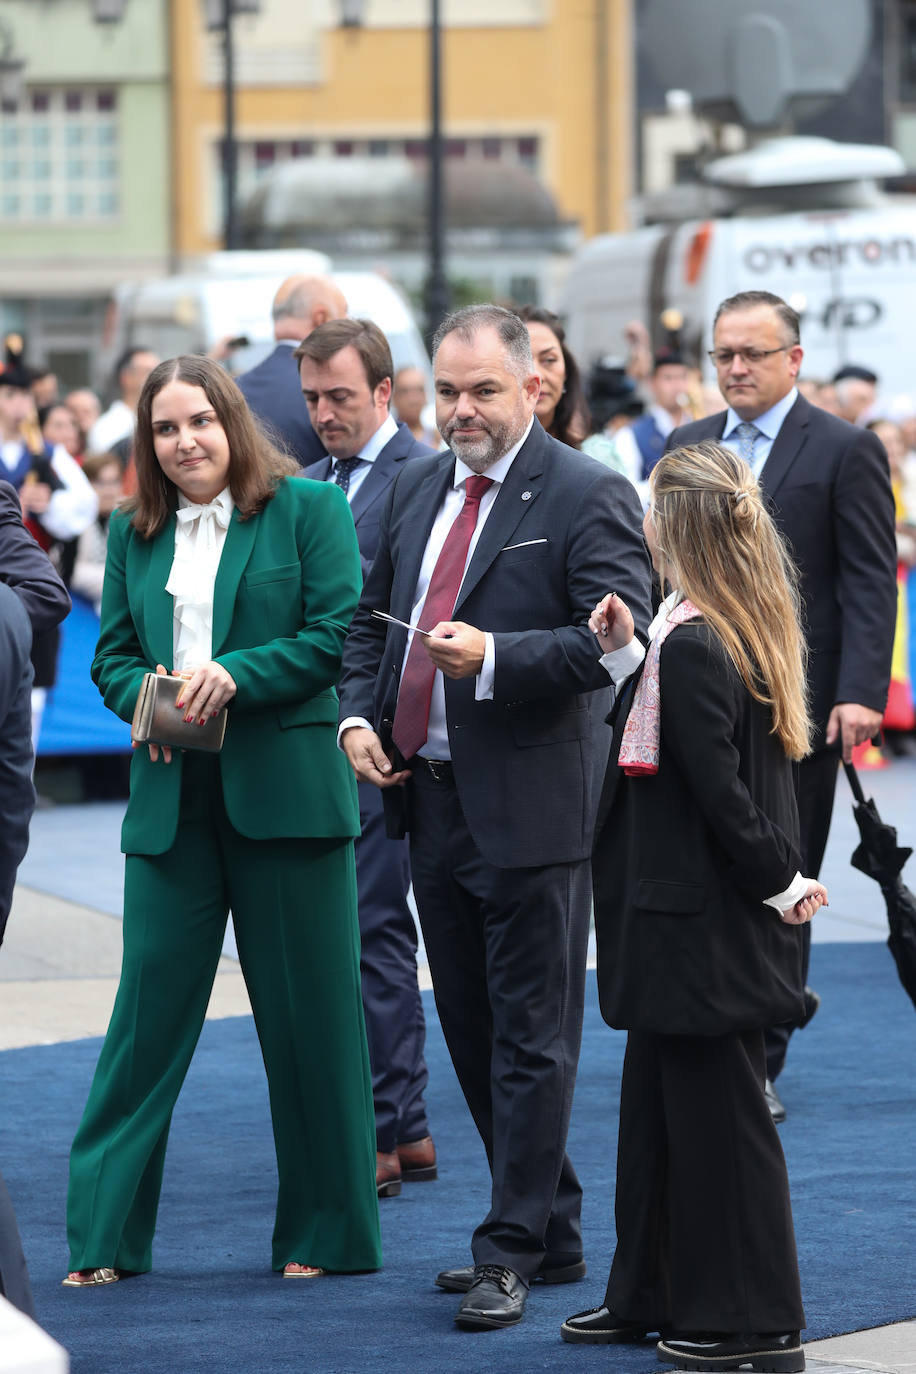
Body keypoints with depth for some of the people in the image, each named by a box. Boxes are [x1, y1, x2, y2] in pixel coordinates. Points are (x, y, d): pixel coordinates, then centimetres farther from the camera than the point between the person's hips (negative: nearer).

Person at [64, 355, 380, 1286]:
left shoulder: (308, 510, 1)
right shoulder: (133, 533, 14)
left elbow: (337, 634, -5)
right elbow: (112, 653, 14)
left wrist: (234, 675, -16)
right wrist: (146, 698, -8)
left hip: (285, 790, -3)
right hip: (172, 798, 3)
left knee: (308, 1014, 4)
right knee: (149, 1006, 1)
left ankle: (323, 1232, 16)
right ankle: (105, 1234, 7)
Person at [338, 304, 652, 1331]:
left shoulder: (587, 497, -10)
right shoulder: (417, 489, 12)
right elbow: (372, 617, 21)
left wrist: (493, 657, -26)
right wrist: (358, 712, 4)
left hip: (529, 806, -8)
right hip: (430, 798, 8)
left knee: (530, 1039, -2)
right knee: (472, 1035, 14)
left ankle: (511, 1252, 2)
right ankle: (554, 1235, 25)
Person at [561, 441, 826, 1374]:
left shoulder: (691, 645, -21)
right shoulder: (745, 632, 8)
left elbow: (718, 790, -23)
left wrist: (781, 883, -15)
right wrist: (627, 659, 8)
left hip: (701, 921, -10)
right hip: (694, 919, 10)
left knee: (715, 1111, -2)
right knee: (657, 1098, 18)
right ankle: (653, 1297, 28)